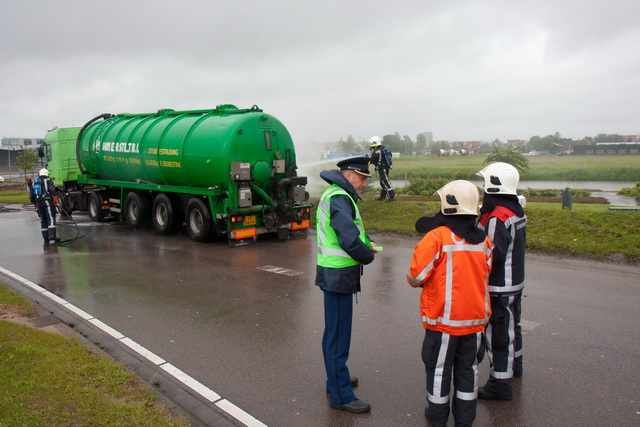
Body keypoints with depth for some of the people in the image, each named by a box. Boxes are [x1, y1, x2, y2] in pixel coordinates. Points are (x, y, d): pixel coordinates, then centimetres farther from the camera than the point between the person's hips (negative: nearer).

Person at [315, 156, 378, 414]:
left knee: (336, 332, 21)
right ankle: (340, 396, 10)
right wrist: (368, 256, -8)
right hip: (338, 276, -11)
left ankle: (337, 379, 36)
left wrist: (366, 243, 3)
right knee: (338, 335, -1)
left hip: (336, 273, 11)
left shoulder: (336, 195, 15)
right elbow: (350, 240, -26)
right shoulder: (339, 198, -19)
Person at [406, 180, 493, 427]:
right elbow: (485, 274, 10)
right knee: (467, 368, 17)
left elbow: (416, 276, -19)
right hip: (475, 317, 5)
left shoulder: (436, 237, -18)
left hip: (443, 318, -5)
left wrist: (414, 281, 2)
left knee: (439, 368, 12)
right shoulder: (484, 240, 1)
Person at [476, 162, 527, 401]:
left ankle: (500, 383, 9)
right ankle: (514, 365, 46)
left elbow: (494, 254, -28)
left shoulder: (497, 217, -25)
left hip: (499, 288, -10)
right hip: (515, 282, 10)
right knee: (511, 325, 26)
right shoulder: (516, 210, 6)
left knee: (498, 333, -1)